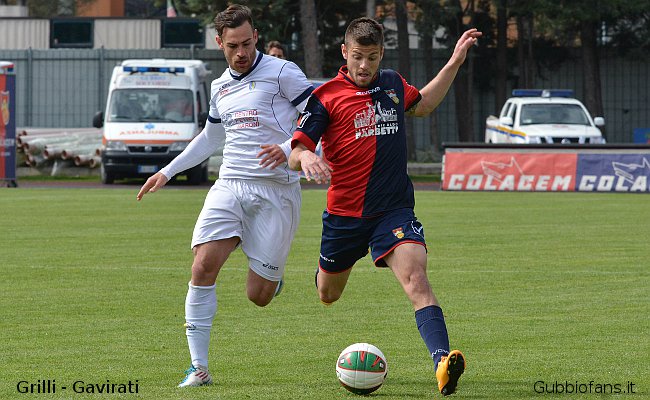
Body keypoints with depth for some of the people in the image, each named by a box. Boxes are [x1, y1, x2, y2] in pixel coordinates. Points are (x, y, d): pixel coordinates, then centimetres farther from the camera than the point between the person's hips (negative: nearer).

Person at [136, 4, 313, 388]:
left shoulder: (282, 73, -3)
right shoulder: (220, 87, 16)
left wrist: (289, 149, -22)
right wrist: (167, 172, 30)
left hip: (276, 190, -5)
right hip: (230, 185, 5)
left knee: (258, 296, -4)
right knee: (204, 267, -17)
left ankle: (273, 273, 36)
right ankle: (199, 367, -11)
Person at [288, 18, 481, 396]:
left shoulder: (393, 84, 6)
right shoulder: (326, 97, -9)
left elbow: (422, 105, 29)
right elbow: (294, 155, -11)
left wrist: (455, 62, 21)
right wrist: (305, 156, -36)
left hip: (395, 208, 1)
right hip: (345, 212, -1)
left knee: (416, 278, -24)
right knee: (328, 294, 19)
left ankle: (442, 363, -39)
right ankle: (325, 268, 59)